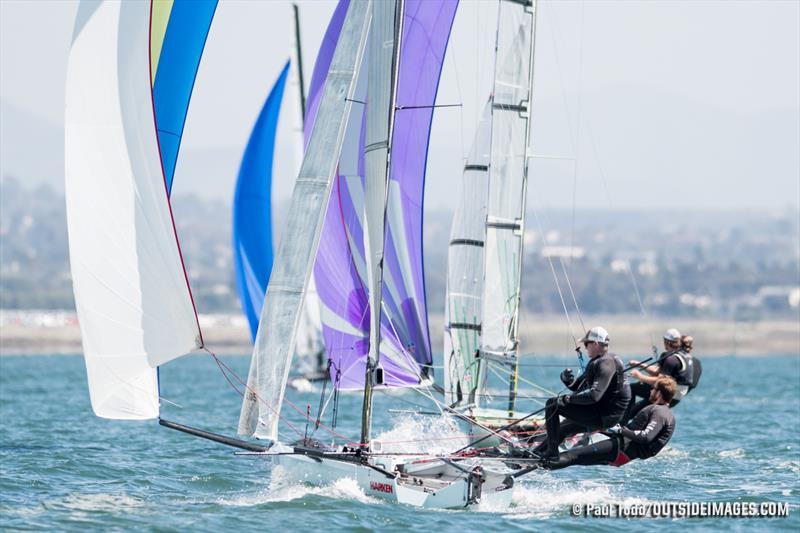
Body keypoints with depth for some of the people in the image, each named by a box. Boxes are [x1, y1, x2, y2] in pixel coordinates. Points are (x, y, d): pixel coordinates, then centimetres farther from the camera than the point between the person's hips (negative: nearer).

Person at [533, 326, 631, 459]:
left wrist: (568, 399, -23)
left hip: (604, 416, -11)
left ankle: (552, 450, -10)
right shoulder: (596, 362, 16)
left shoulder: (606, 363, -19)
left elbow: (594, 395, -31)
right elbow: (577, 386, 21)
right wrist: (566, 378, -2)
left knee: (552, 404, -10)